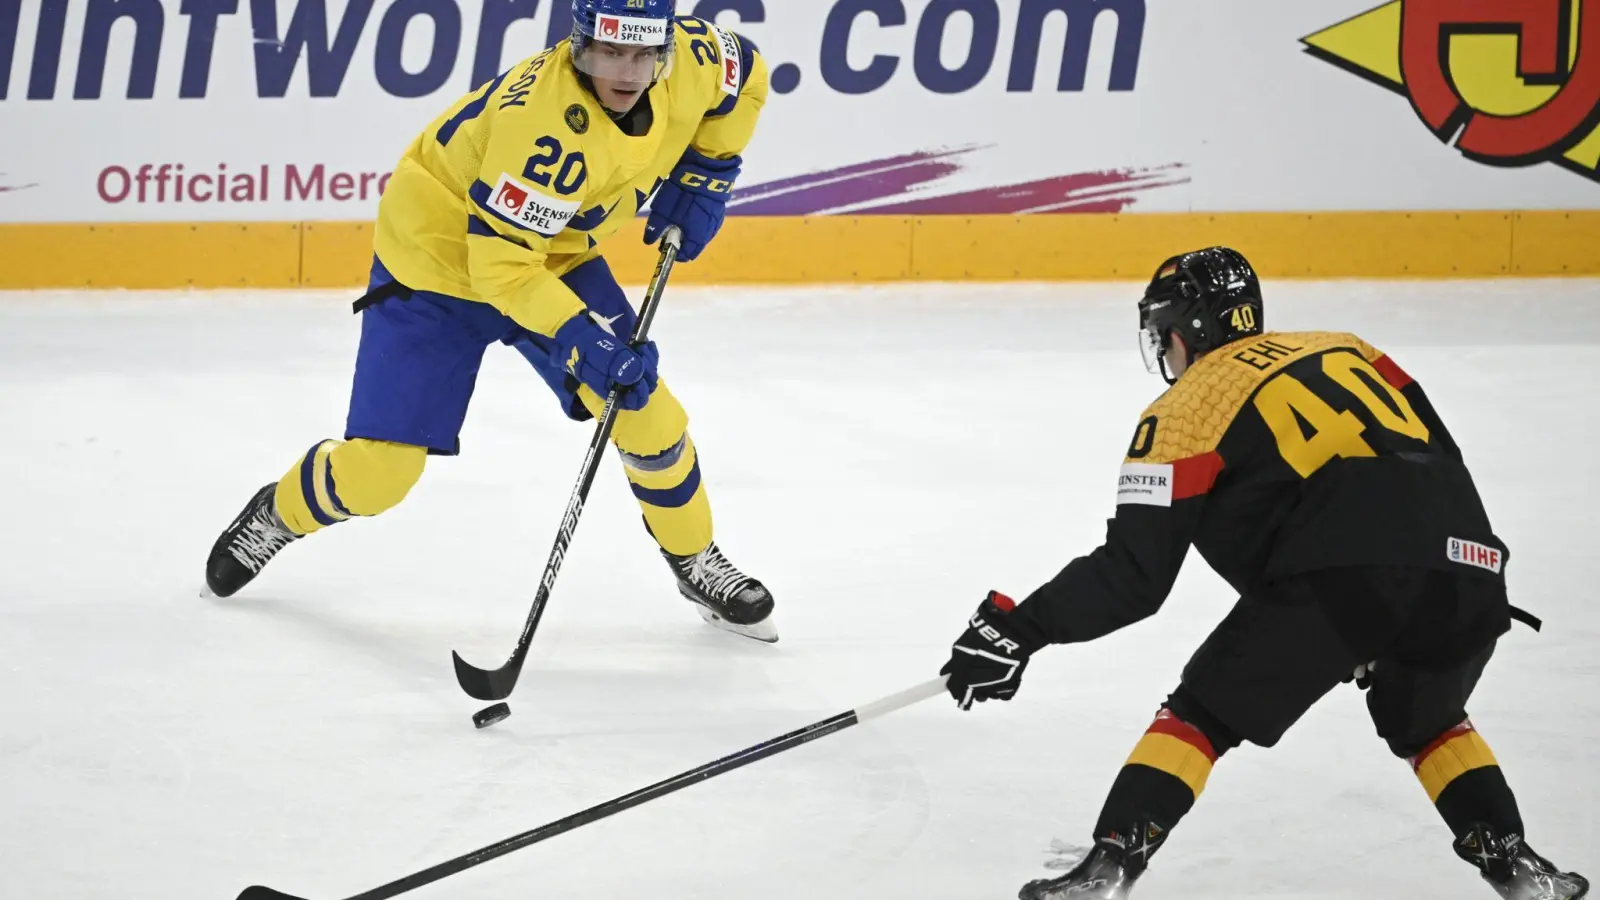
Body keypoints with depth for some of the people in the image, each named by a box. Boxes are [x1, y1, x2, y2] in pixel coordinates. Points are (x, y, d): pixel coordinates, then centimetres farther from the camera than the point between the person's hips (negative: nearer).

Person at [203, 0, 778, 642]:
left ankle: (698, 564, 19)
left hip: (557, 252, 6)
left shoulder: (690, 59, -19)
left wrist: (702, 176, -3)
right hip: (438, 253, -6)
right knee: (378, 469, -5)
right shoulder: (544, 121, -38)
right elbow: (501, 269, -34)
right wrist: (585, 344, -41)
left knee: (647, 414, -6)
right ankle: (280, 514, 27)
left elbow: (744, 77, 6)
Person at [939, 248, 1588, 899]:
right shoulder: (1348, 352, 30)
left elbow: (1133, 576, 6)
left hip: (1339, 575, -5)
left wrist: (1018, 628, 11)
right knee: (1425, 719, 33)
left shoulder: (1184, 412, 14)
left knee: (1203, 715, 12)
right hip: (1467, 563, 5)